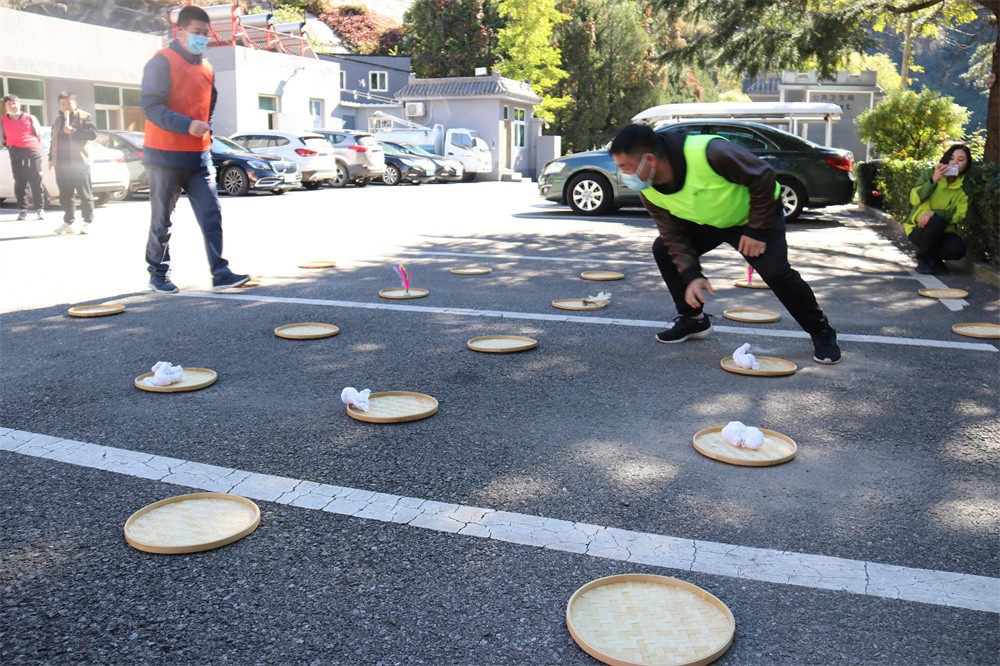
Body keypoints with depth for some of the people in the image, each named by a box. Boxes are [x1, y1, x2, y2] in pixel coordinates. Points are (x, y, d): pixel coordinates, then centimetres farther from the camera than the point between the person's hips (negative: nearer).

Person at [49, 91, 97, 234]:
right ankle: (68, 221, 14)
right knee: (65, 195, 7)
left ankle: (88, 221, 2)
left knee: (84, 194, -3)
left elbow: (93, 134, -14)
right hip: (61, 163, 6)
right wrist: (51, 158, 21)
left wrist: (73, 131, -21)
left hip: (79, 163, -6)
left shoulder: (84, 117, 0)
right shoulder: (58, 120, 20)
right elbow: (54, 140, 24)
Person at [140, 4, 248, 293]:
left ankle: (220, 273, -5)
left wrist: (206, 132, 15)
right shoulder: (162, 62, -7)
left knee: (211, 214, -4)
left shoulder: (207, 68, 13)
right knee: (162, 220, 4)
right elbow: (150, 105, -16)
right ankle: (158, 274, 15)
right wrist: (187, 125, -27)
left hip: (199, 156, 6)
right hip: (165, 156, -5)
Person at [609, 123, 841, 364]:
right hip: (707, 222, 6)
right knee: (663, 249, -6)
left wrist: (758, 230, -24)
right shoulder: (649, 192, -18)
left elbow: (762, 176, -28)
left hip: (755, 213, -6)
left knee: (776, 272, -22)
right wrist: (691, 275, -22)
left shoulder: (708, 153, -39)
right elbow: (673, 234, -11)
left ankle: (822, 335, 1)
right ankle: (693, 319, 11)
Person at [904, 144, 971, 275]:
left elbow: (959, 215, -12)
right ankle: (922, 259, -13)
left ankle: (934, 257, 6)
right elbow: (914, 199, -16)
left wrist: (934, 213, -27)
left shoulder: (964, 187, 0)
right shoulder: (931, 174, -3)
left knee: (958, 249, -30)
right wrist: (933, 180, -27)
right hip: (919, 228, -2)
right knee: (938, 221, -35)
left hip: (942, 232, 2)